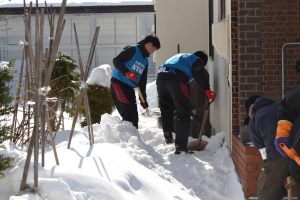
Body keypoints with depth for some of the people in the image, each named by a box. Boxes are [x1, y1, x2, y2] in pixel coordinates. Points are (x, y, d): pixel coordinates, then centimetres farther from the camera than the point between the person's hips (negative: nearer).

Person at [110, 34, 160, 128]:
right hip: (118, 83, -9)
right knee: (127, 113, -16)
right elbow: (116, 60, -17)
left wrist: (143, 99, 15)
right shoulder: (133, 50, -7)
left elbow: (142, 81, 19)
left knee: (134, 115, 8)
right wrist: (127, 73, -27)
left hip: (129, 88, 9)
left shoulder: (145, 61, 18)